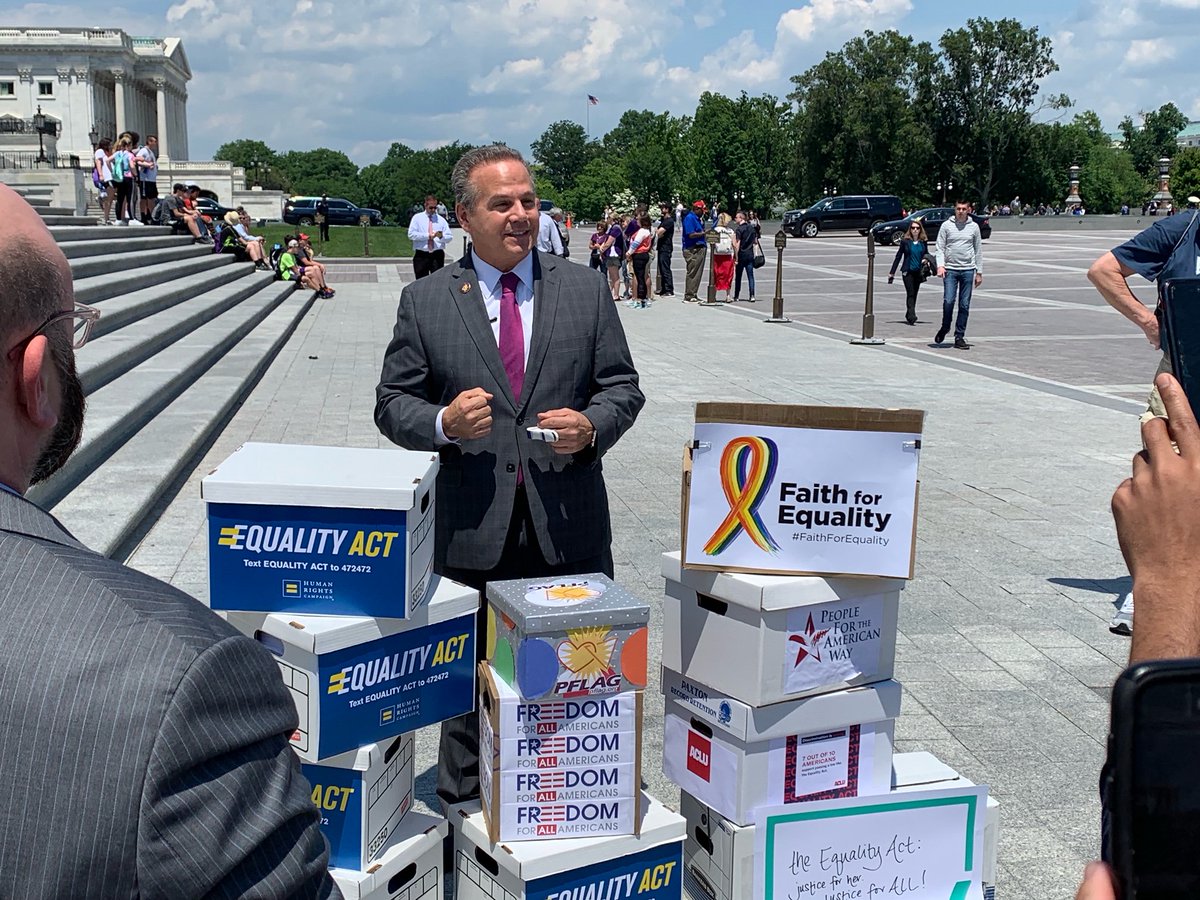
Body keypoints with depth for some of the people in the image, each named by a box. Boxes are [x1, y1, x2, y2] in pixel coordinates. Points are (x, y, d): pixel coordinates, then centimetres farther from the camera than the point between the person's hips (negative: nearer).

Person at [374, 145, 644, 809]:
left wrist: (591, 425, -13)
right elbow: (393, 404, 4)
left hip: (570, 529, 1)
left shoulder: (585, 290, 6)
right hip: (471, 533, -1)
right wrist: (443, 423, -17)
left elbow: (622, 385, 8)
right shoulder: (425, 301, 3)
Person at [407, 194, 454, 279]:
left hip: (437, 255, 1)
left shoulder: (441, 219, 12)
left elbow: (450, 237, 6)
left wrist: (441, 236, -17)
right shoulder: (417, 218, 7)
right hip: (421, 255, -1)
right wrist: (427, 235, -15)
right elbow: (411, 234, -6)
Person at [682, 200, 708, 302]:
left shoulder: (696, 218, 19)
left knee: (698, 273, 11)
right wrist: (704, 233, -14)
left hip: (700, 248, 10)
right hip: (692, 249, -10)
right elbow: (691, 235, -20)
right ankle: (689, 296, -5)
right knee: (692, 273, -8)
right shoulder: (689, 218, -11)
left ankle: (694, 294, 17)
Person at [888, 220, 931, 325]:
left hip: (918, 272, 3)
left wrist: (925, 260, -6)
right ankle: (911, 316, -17)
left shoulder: (923, 242, 5)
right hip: (907, 272, -3)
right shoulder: (905, 241, -2)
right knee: (910, 294, -12)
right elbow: (898, 256, 2)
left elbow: (926, 254, 19)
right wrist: (892, 272, 0)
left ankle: (909, 315, 19)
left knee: (914, 294, 8)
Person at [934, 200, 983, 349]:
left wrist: (979, 272, 8)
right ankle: (945, 328, 14)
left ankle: (959, 337, 7)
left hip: (968, 270, 2)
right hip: (950, 269, -2)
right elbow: (940, 248, 1)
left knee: (965, 305, 2)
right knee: (948, 301, -12)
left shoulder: (974, 227, 8)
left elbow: (978, 251, 11)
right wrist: (940, 265, -14)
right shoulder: (946, 226, 3)